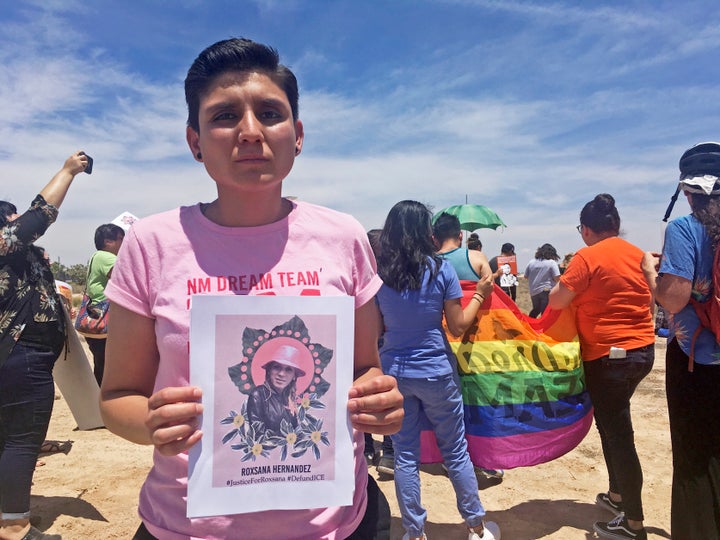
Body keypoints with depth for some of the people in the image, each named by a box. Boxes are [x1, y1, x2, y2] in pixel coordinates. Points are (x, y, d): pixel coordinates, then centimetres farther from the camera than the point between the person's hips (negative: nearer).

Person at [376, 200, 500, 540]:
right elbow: (458, 327, -6)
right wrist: (480, 295, 6)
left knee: (405, 455, 12)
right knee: (455, 452, 14)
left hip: (393, 371, 2)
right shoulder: (440, 269, -10)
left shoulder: (377, 272, -3)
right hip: (436, 372, -2)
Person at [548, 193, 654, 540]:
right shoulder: (638, 255, 8)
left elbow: (556, 301, -14)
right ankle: (617, 495, 35)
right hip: (643, 349, 8)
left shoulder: (587, 257, -14)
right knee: (613, 424, 22)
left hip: (609, 354, -8)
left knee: (618, 434, 1)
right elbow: (649, 299, 17)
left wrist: (563, 283, 5)